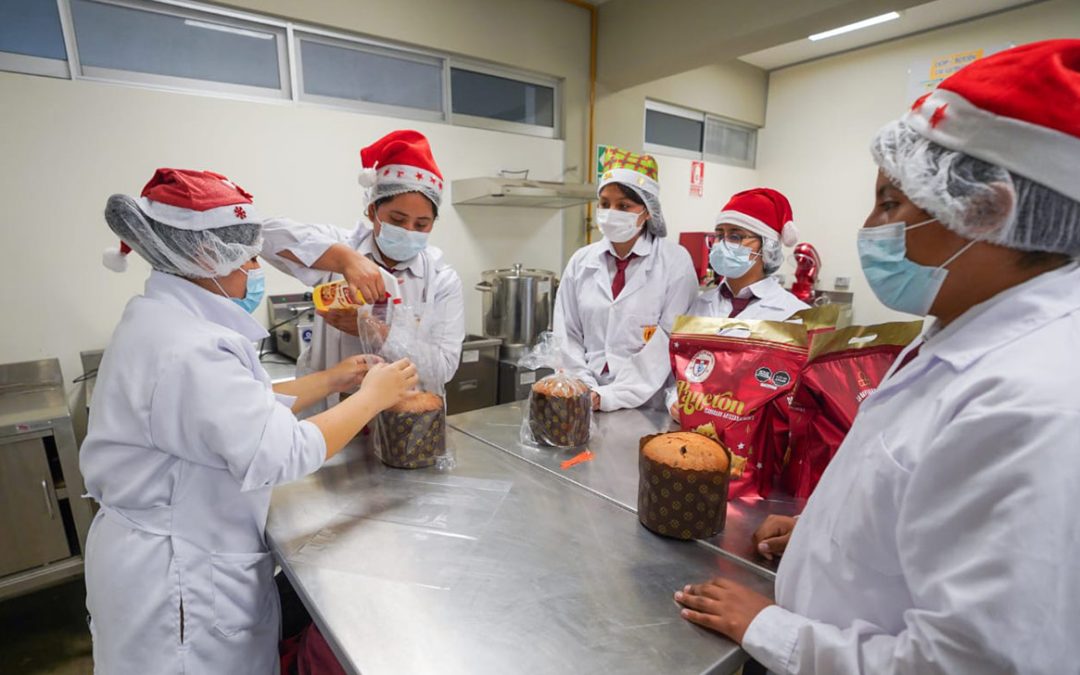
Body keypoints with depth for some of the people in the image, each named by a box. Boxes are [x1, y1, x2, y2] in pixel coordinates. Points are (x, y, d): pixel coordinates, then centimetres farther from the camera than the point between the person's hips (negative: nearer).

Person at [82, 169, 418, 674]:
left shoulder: (167, 320, 3)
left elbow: (248, 409, 7)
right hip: (177, 574, -9)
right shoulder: (184, 347, -30)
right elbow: (280, 453, -31)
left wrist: (331, 380, 3)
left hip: (182, 552, 9)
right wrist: (371, 398, -20)